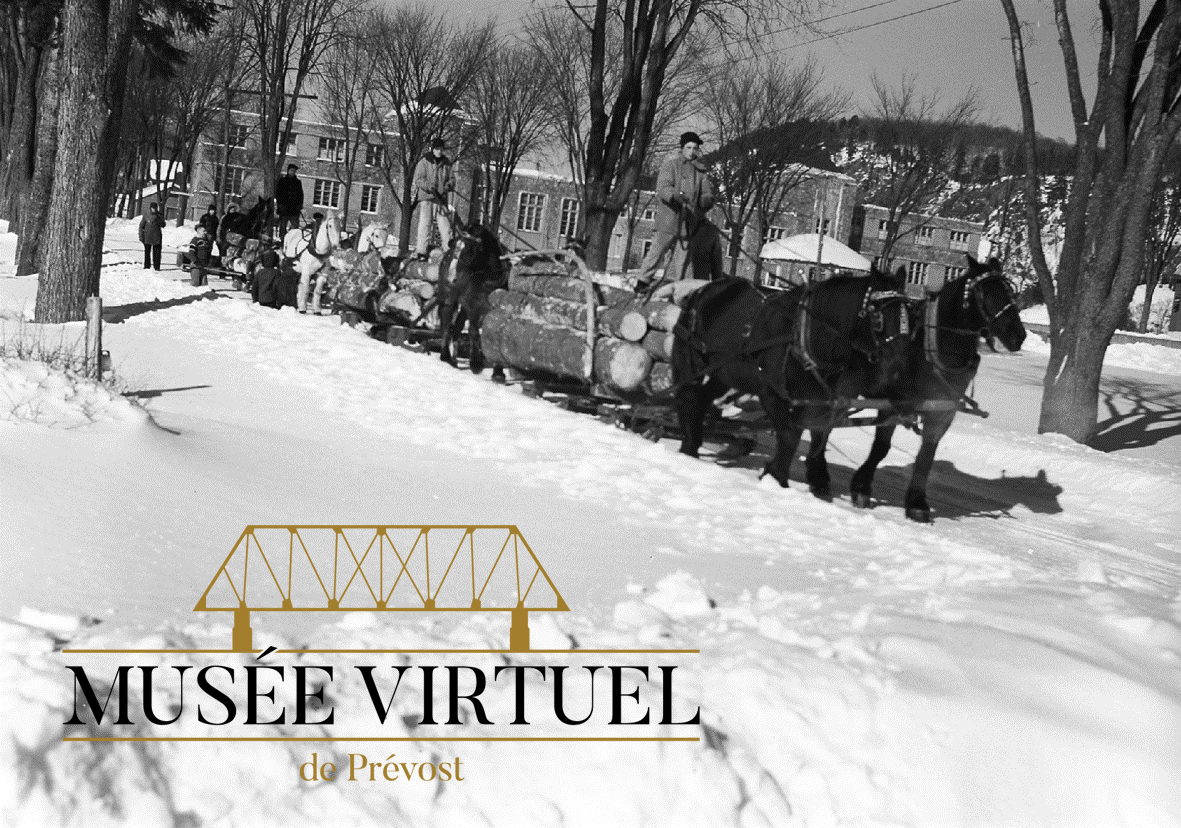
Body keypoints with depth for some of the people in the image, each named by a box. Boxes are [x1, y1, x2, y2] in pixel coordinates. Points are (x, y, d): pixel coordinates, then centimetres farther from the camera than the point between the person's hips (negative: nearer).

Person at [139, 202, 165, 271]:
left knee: (156, 252, -2)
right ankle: (147, 266, 9)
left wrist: (157, 220, -17)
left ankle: (156, 266, 1)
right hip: (148, 237, 0)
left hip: (157, 237, 0)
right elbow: (141, 226, 5)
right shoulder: (146, 216, 2)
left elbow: (163, 225, -3)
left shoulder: (159, 216, 5)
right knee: (147, 252, 3)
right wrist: (141, 236, 0)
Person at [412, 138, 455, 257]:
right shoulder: (424, 161, 0)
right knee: (425, 223, -5)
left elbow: (452, 179, 15)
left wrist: (448, 186, -7)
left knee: (445, 224, -3)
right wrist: (428, 186, -21)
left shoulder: (446, 163, 11)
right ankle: (421, 252, -4)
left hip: (441, 198, 3)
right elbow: (418, 179, -4)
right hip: (426, 196, -3)